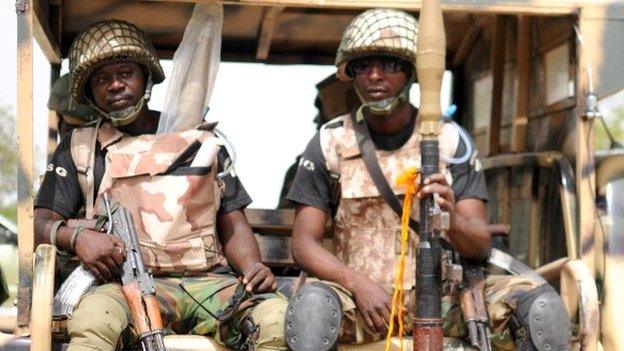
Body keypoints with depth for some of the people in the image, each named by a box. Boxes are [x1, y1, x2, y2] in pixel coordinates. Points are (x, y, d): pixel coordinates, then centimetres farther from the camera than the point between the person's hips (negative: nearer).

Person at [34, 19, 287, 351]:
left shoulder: (200, 139, 20)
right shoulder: (79, 147, 18)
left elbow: (232, 224, 18)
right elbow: (39, 223, 12)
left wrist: (252, 268, -3)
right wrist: (75, 236, -12)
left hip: (209, 280, 1)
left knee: (277, 318, -31)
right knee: (93, 319, -39)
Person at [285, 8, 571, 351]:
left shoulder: (450, 140, 3)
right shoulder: (330, 143, 1)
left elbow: (480, 246, -2)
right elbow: (304, 243, 0)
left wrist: (451, 218, -26)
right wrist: (358, 283, -20)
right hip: (360, 297, -1)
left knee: (541, 306, -23)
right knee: (311, 304, -36)